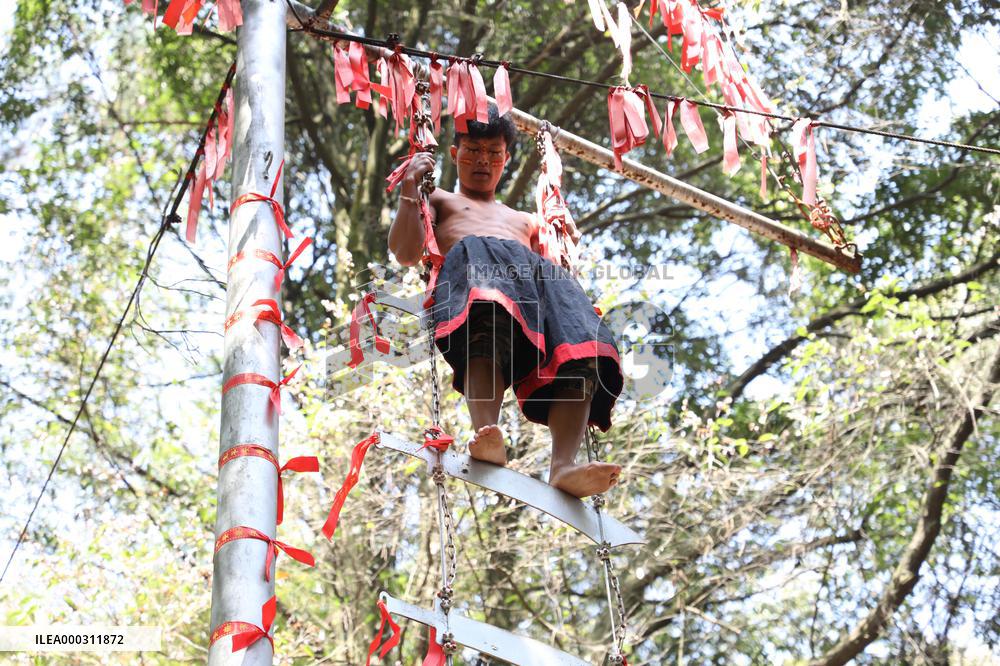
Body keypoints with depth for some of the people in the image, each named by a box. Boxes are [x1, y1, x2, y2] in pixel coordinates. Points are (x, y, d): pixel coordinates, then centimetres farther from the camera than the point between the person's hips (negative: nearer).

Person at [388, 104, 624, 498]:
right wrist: (410, 187, 12)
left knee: (579, 347, -34)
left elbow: (565, 259, 33)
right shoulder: (438, 200, 36)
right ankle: (486, 435, -62)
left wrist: (567, 233, 20)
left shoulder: (524, 220, 45)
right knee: (487, 330, -44)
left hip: (538, 272, 3)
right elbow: (406, 254, 16)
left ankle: (564, 465, -54)